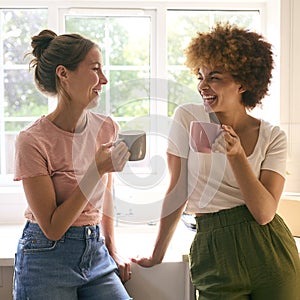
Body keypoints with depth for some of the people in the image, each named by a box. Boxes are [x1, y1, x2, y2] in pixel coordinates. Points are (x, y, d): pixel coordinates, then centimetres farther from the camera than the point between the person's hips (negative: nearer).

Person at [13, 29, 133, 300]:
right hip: (47, 259, -4)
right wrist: (96, 171, -22)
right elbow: (53, 228, -16)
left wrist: (112, 249, 13)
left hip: (96, 253, 5)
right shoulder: (33, 140, -16)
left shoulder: (106, 128, 0)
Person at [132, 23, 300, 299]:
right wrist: (157, 255, 6)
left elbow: (265, 212, -10)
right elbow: (177, 192, 2)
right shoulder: (188, 118, -3)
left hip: (271, 252, 1)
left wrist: (236, 155, -20)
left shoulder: (273, 137, -2)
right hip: (216, 252, -1)